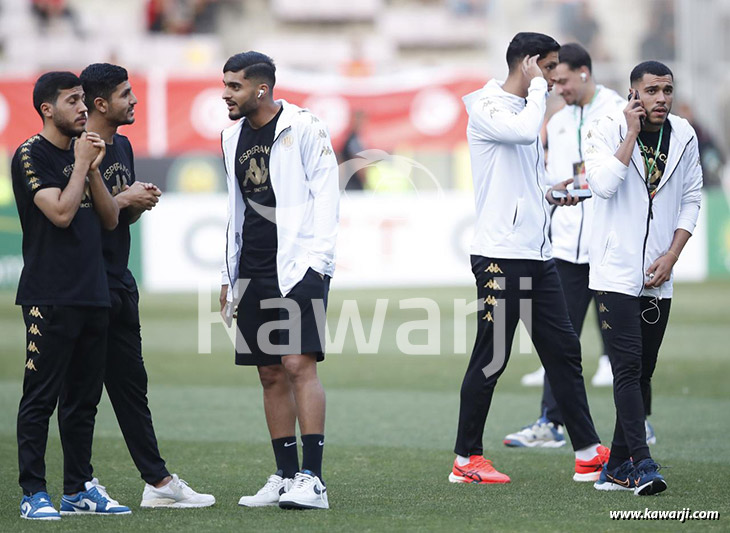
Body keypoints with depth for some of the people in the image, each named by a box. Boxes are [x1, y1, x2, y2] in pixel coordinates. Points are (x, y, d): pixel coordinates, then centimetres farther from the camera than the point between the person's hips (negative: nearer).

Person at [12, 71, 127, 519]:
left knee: (84, 398, 10)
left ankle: (79, 488, 16)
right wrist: (81, 165, -6)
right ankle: (34, 493, -5)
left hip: (93, 294, 8)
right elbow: (60, 212, -17)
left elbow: (110, 219, 13)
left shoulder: (83, 153, 18)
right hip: (50, 297, -8)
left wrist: (93, 169, 0)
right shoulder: (31, 155, -5)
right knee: (41, 397, -7)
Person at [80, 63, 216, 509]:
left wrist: (142, 202, 3)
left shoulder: (122, 146, 15)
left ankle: (159, 481, 17)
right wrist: (125, 199, -15)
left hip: (120, 282, 9)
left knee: (131, 383, 13)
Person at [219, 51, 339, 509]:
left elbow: (325, 196, -7)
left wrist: (317, 261, -16)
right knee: (271, 374, 7)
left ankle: (313, 480, -17)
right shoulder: (234, 136, 15)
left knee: (299, 364, -15)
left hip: (298, 266, -7)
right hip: (252, 273, 7)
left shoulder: (303, 128, -6)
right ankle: (286, 478, 11)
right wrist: (229, 276, 20)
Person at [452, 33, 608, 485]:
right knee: (492, 358, -4)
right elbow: (524, 131, -30)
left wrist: (551, 193, 10)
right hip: (500, 255, -9)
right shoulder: (487, 106, -8)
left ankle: (588, 452, 10)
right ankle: (467, 460, 5)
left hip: (537, 253, 9)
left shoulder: (526, 109, 19)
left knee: (563, 350, 7)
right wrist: (537, 87, -15)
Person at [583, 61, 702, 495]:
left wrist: (672, 255, -1)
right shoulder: (607, 131, -7)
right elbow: (604, 184, -22)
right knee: (628, 367, -12)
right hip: (616, 271, -5)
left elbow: (692, 199, 10)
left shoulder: (684, 137, 5)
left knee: (643, 373, 8)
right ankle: (643, 466, -17)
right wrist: (632, 133, -19)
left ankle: (619, 467, 16)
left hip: (658, 277, 5)